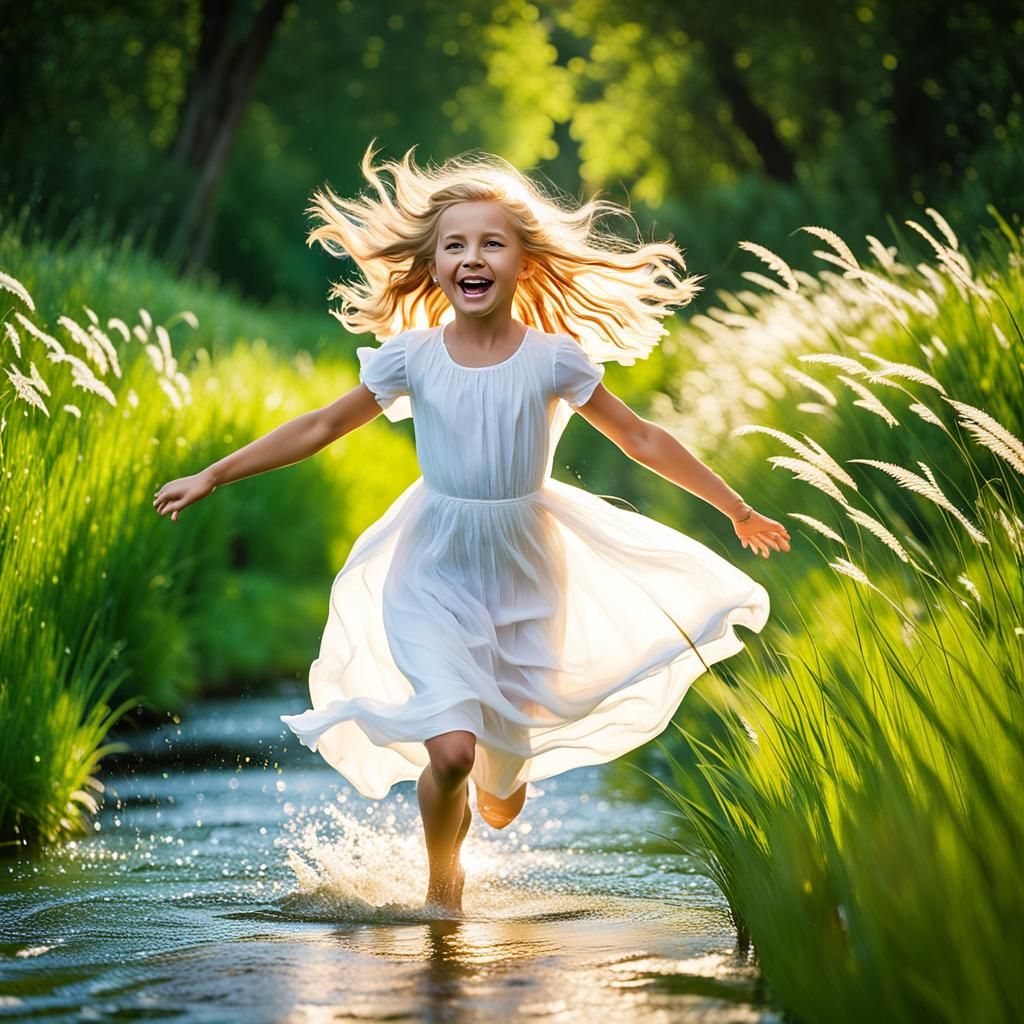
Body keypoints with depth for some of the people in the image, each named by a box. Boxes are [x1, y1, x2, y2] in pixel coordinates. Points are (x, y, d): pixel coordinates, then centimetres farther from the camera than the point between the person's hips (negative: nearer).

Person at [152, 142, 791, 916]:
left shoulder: (554, 358, -8)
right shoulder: (411, 356, -7)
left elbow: (641, 439, 1)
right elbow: (322, 428, 4)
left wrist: (738, 511, 5)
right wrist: (211, 478, 5)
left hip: (524, 570, 1)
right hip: (435, 571, -1)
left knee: (504, 779, 9)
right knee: (451, 750, -18)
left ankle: (501, 777, 49)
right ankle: (442, 884, 13)